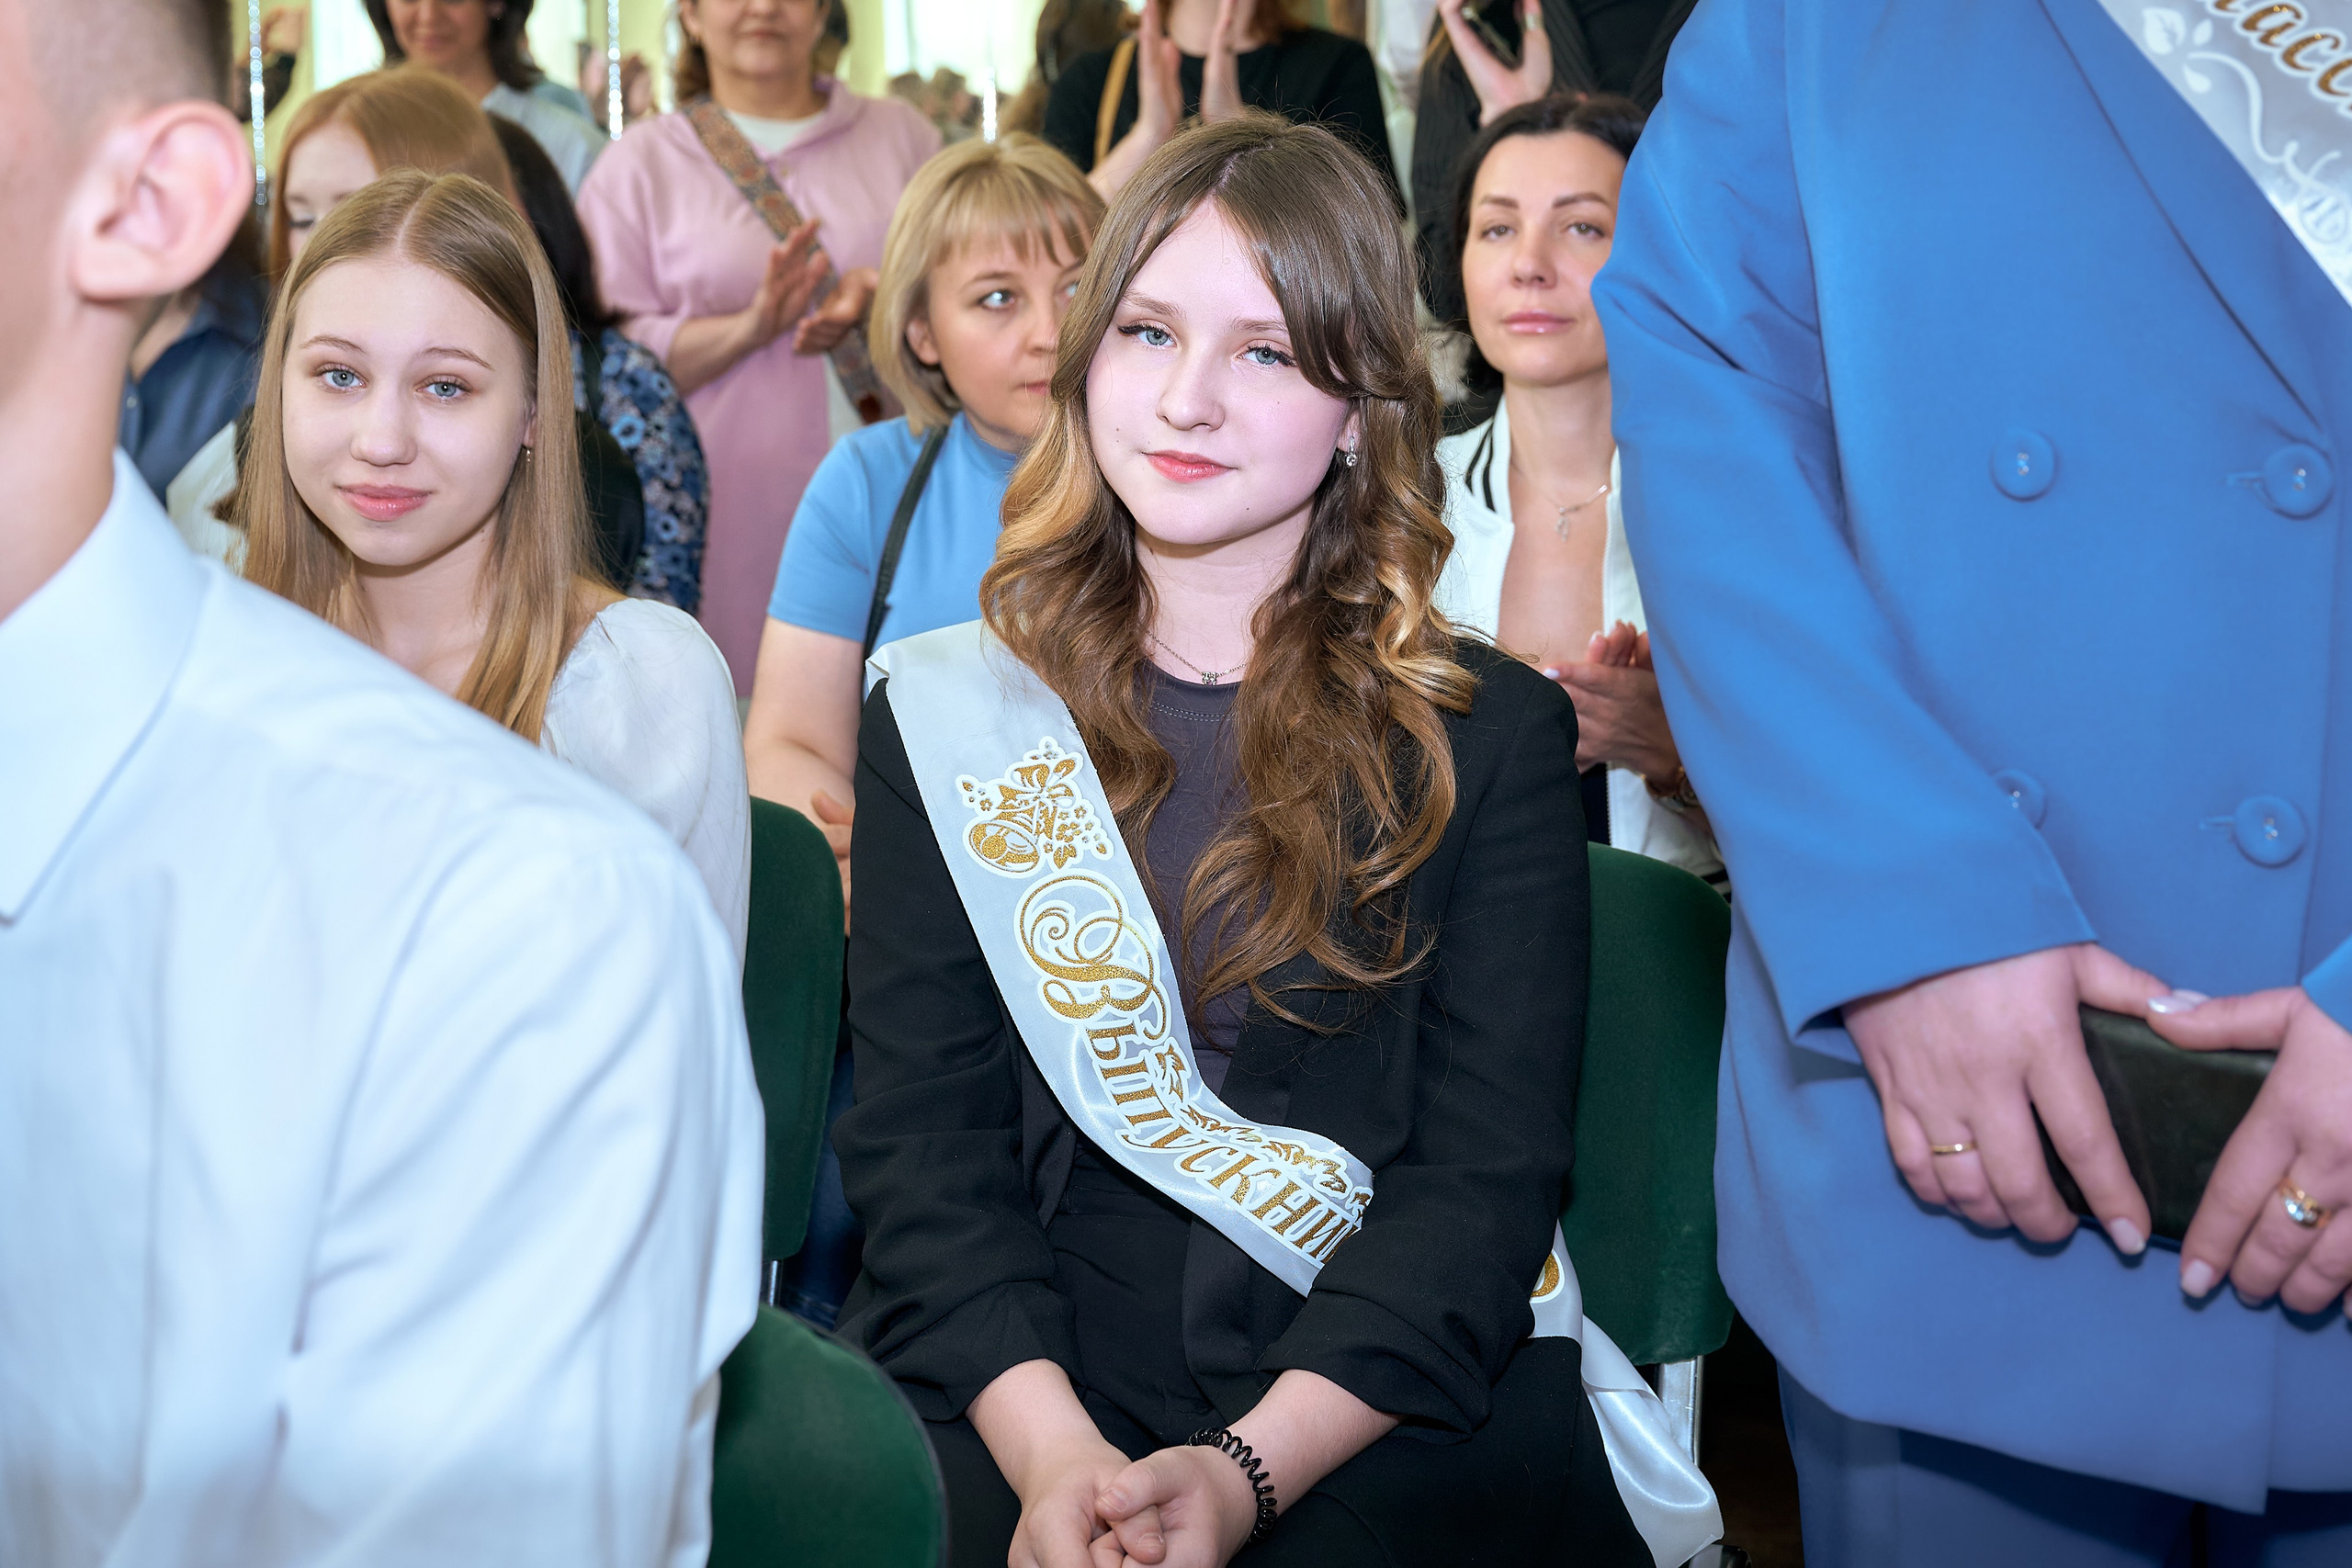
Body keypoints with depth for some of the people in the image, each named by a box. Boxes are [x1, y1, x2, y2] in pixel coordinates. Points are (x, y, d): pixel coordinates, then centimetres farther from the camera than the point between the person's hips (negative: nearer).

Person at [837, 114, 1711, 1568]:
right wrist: (1051, 1449, -15)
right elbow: (922, 1137, 2)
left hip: (1400, 1406, -1)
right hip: (1020, 1382, 1)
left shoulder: (1491, 731, 6)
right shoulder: (946, 715, 10)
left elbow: (1487, 1172, -2)